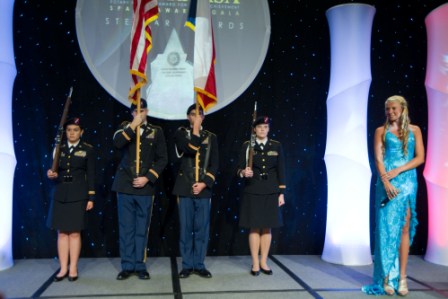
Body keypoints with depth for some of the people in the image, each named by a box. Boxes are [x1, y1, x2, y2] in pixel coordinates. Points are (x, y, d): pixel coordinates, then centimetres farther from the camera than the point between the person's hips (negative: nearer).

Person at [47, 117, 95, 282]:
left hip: (78, 195, -3)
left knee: (75, 232, 2)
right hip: (60, 194, 3)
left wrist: (91, 197, -7)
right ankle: (63, 268, 14)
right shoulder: (59, 149, 9)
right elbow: (55, 171, 12)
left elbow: (91, 175, -2)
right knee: (62, 232, 5)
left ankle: (73, 268, 11)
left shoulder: (88, 149, 0)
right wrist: (51, 174, -12)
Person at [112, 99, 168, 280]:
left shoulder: (156, 131, 7)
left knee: (142, 228, 6)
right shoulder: (125, 127, 8)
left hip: (145, 187, 0)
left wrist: (147, 178, -7)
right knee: (126, 228, 5)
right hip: (125, 185, 1)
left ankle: (140, 266, 16)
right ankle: (127, 266, 14)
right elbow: (117, 143, -14)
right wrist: (133, 125, -16)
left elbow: (162, 159, 3)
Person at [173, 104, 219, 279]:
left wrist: (205, 183, -7)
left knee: (202, 228, 4)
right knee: (186, 228, 3)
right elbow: (190, 150, -14)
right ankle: (187, 265, 14)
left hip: (204, 188, 1)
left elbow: (214, 163, 4)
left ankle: (199, 265, 15)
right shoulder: (181, 133, 6)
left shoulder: (211, 137, 11)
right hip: (185, 188, -1)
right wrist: (195, 130, -7)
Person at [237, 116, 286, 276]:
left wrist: (281, 193, 0)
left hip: (271, 192, 2)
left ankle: (264, 262, 18)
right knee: (254, 228, 1)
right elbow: (239, 168, -1)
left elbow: (281, 171, 4)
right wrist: (244, 172, -25)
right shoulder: (247, 146, 0)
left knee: (267, 228, 6)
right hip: (252, 192, -2)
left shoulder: (276, 146, 4)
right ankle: (255, 264, 12)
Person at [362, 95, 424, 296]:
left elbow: (420, 157, 2)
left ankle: (402, 277, 7)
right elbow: (378, 159, -3)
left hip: (407, 182, 1)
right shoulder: (381, 131, 6)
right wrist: (386, 182, -16)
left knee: (404, 228, 2)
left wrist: (398, 170, -11)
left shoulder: (414, 130, 9)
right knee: (387, 227, -2)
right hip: (387, 183, -1)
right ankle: (388, 277, 4)